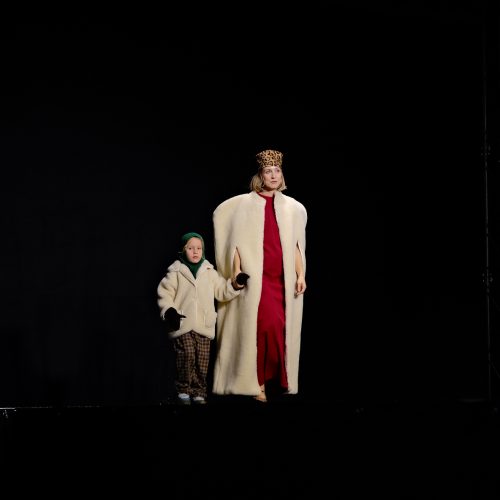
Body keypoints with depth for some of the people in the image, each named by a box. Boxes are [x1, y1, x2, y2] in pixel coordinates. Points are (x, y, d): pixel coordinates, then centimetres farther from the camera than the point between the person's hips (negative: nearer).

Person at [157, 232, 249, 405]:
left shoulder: (209, 272, 11)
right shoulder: (176, 272, 2)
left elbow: (222, 291, 15)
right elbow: (165, 294, 1)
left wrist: (236, 284, -1)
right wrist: (169, 311, -14)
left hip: (204, 325, 3)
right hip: (183, 323, -3)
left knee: (202, 360, 2)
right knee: (187, 355, -16)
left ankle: (198, 392, 14)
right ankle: (183, 389, -2)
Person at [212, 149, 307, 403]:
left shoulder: (292, 208, 13)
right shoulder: (244, 204, 3)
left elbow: (295, 245, 13)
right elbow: (237, 241, -1)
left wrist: (301, 274, 6)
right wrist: (236, 271, -10)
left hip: (282, 278, 4)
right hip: (256, 276, -4)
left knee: (280, 328, -1)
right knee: (266, 324, -16)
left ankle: (273, 379, 8)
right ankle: (258, 381, -7)